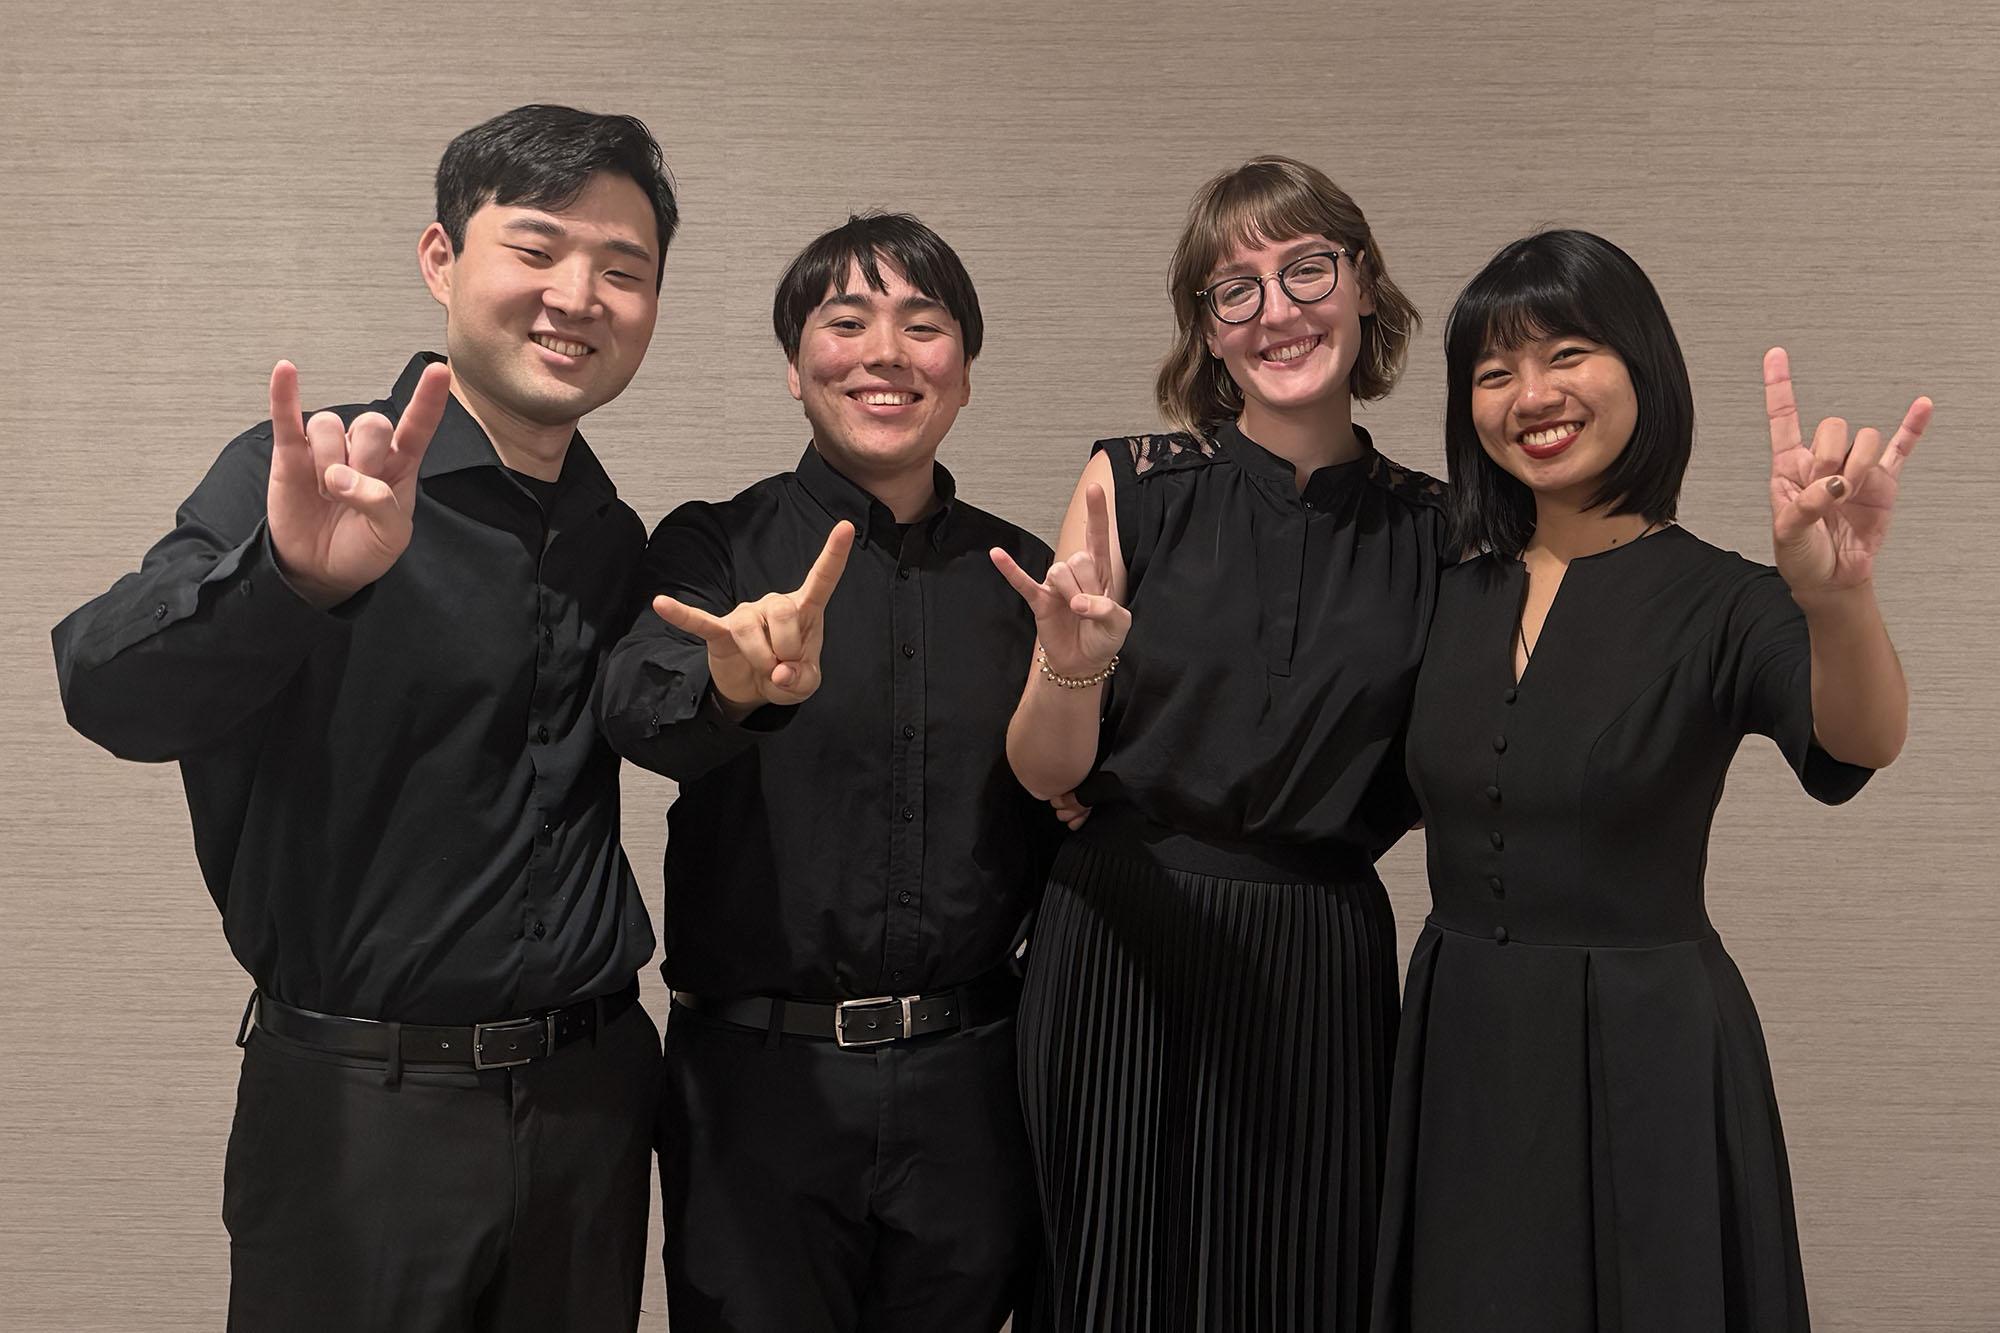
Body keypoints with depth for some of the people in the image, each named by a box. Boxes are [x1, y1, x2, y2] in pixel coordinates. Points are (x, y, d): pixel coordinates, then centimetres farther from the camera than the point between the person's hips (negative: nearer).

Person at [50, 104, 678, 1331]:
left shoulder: (616, 540, 6)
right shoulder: (310, 482, -10)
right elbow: (116, 696, -27)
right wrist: (291, 577, -44)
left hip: (592, 1098, 5)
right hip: (364, 1106, -4)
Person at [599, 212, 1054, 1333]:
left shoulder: (1022, 570, 6)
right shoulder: (717, 546, -2)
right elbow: (641, 709, -24)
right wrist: (736, 684, -43)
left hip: (967, 1084, 2)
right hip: (759, 1081, -2)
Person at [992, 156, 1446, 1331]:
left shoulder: (1432, 529, 2)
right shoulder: (1132, 486, -1)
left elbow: (1434, 786, 11)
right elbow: (1044, 773, -1)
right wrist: (1073, 670, -22)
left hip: (1326, 969, 1)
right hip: (1124, 958, -1)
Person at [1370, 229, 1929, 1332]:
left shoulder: (1720, 602, -10)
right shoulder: (1455, 597, 3)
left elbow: (1857, 743, -30)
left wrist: (1838, 600, -51)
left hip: (1642, 1060, -4)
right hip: (1458, 1048, 4)